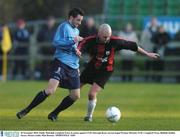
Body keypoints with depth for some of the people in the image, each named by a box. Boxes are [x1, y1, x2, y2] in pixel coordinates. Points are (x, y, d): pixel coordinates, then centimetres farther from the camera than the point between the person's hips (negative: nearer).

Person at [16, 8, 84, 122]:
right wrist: (72, 41, -23)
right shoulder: (64, 27, -5)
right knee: (50, 90, -22)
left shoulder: (76, 30, 22)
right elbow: (56, 42, -18)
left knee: (75, 96, 2)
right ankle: (26, 111, -12)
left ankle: (54, 114, 17)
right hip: (61, 63, -8)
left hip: (73, 67, 8)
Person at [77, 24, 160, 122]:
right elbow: (80, 47, -35)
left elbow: (131, 45, -10)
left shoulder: (114, 41, -20)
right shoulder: (90, 41, -20)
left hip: (105, 71, -2)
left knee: (92, 94, -14)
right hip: (91, 68, 2)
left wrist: (147, 54, -5)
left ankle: (89, 116, 11)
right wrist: (78, 51, -62)